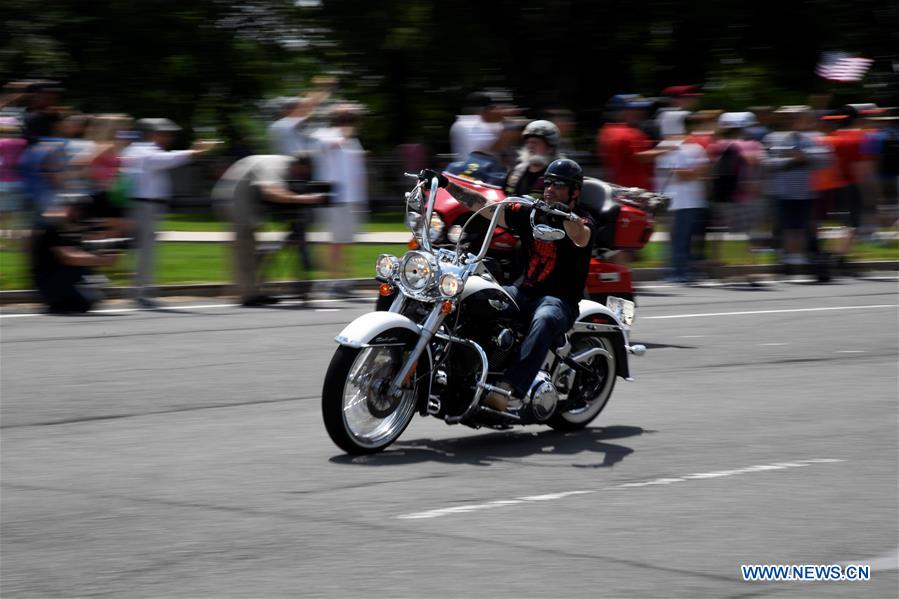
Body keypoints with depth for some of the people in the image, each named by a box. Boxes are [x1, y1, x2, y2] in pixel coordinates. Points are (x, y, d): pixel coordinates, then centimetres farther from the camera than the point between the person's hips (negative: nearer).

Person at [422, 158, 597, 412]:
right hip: (523, 291, 6)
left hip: (560, 300, -6)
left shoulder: (583, 219, -1)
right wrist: (446, 184, 1)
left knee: (544, 320, -39)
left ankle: (508, 387, -52)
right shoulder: (530, 213, 13)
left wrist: (565, 214, -46)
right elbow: (483, 205, 9)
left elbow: (581, 238, -26)